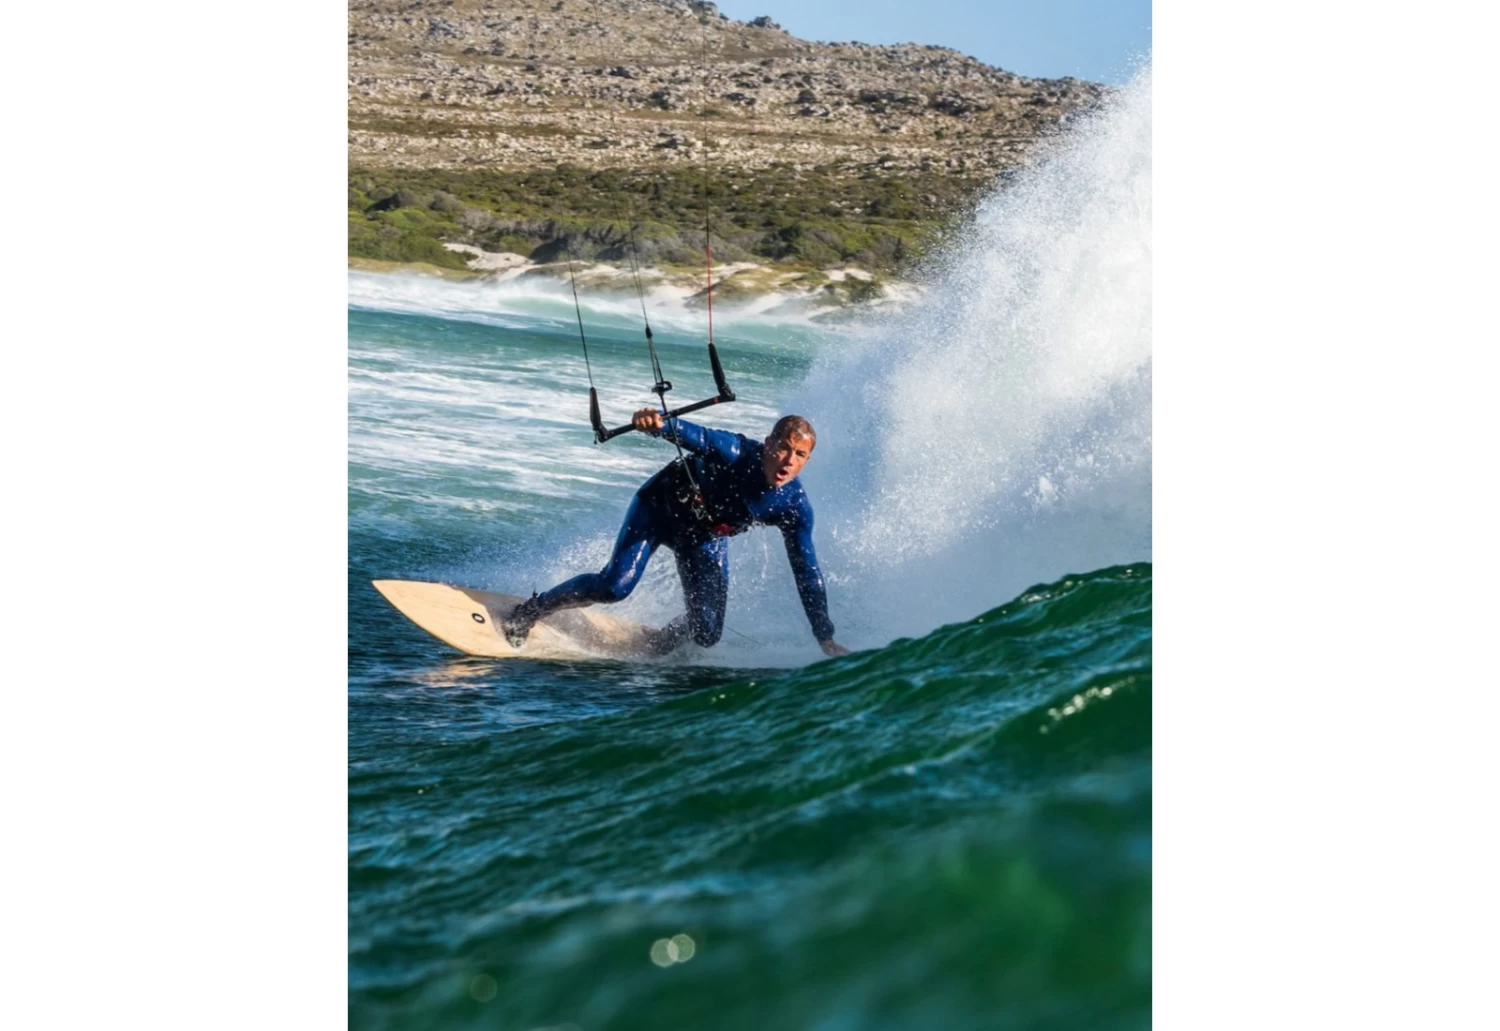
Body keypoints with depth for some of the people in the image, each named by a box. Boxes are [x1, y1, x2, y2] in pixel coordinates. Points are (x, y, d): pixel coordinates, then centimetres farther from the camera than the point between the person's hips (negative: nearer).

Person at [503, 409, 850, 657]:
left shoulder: (793, 507, -22)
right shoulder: (737, 453, -33)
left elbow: (806, 573, -14)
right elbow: (696, 436, -47)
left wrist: (825, 638, -11)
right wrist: (659, 424, -72)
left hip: (706, 539, 4)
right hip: (662, 506, -4)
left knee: (706, 633, -5)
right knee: (614, 586, -21)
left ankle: (662, 641, 31)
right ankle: (531, 610, 2)